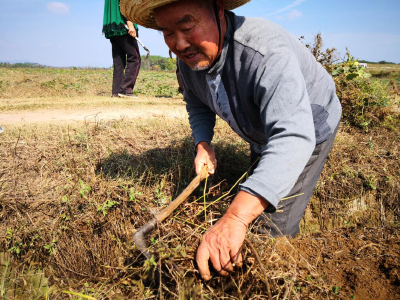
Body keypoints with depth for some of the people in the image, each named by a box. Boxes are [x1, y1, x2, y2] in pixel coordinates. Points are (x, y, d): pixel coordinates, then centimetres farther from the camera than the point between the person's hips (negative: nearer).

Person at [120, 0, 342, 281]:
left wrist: (236, 217, -64)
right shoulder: (189, 57, -17)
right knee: (256, 202, 23)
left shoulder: (266, 52, -42)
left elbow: (293, 137, -54)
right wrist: (203, 144, -13)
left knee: (275, 227, -7)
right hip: (263, 134, 7)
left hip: (309, 129, -6)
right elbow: (198, 103, 5)